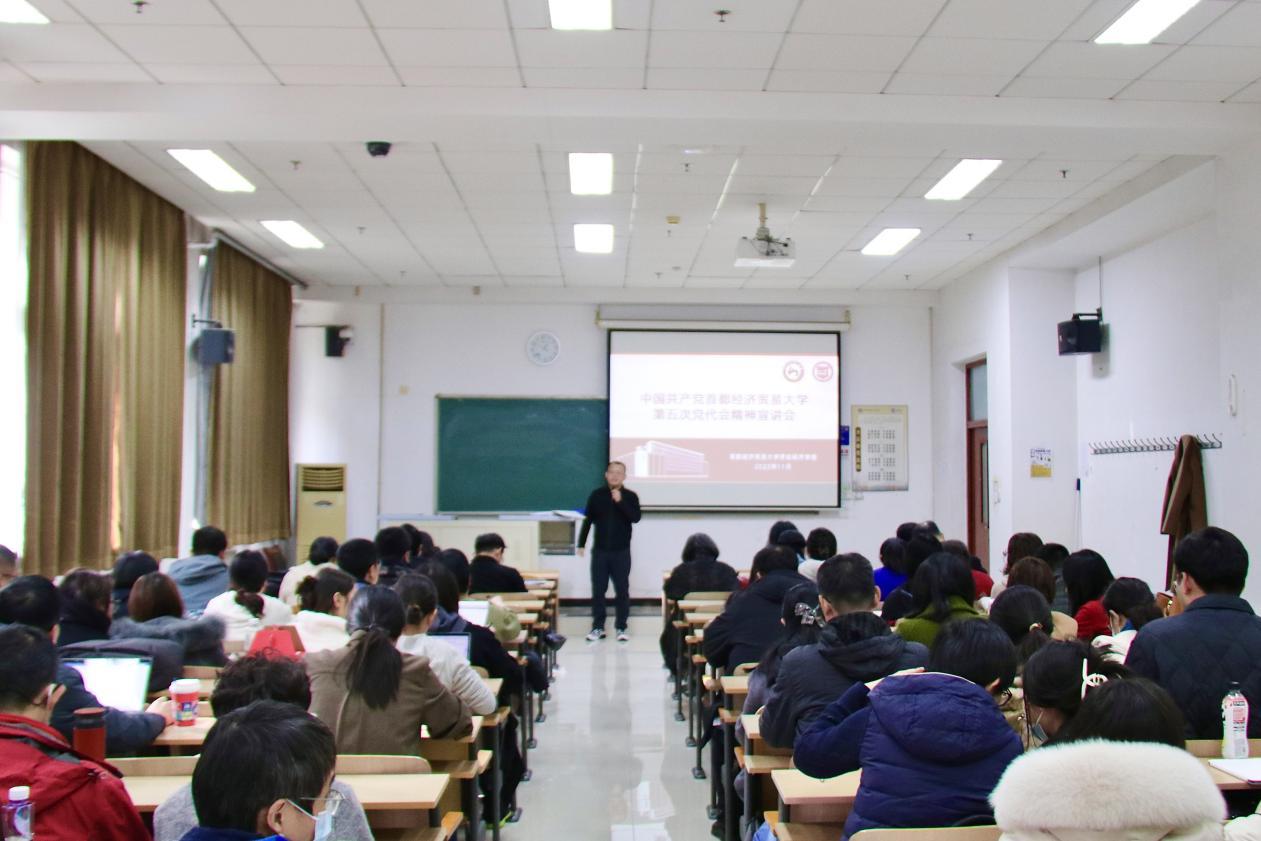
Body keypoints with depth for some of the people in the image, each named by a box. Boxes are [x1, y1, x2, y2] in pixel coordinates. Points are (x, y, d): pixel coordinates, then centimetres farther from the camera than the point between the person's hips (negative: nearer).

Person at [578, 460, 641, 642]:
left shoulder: (630, 496, -1)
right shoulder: (597, 495, 3)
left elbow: (636, 517, -14)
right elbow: (588, 521, 8)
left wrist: (620, 501, -22)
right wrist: (581, 544, 8)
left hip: (622, 552, -1)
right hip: (600, 550, 1)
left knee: (622, 590, 1)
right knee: (598, 589, 4)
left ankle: (622, 627, 9)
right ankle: (597, 626, 12)